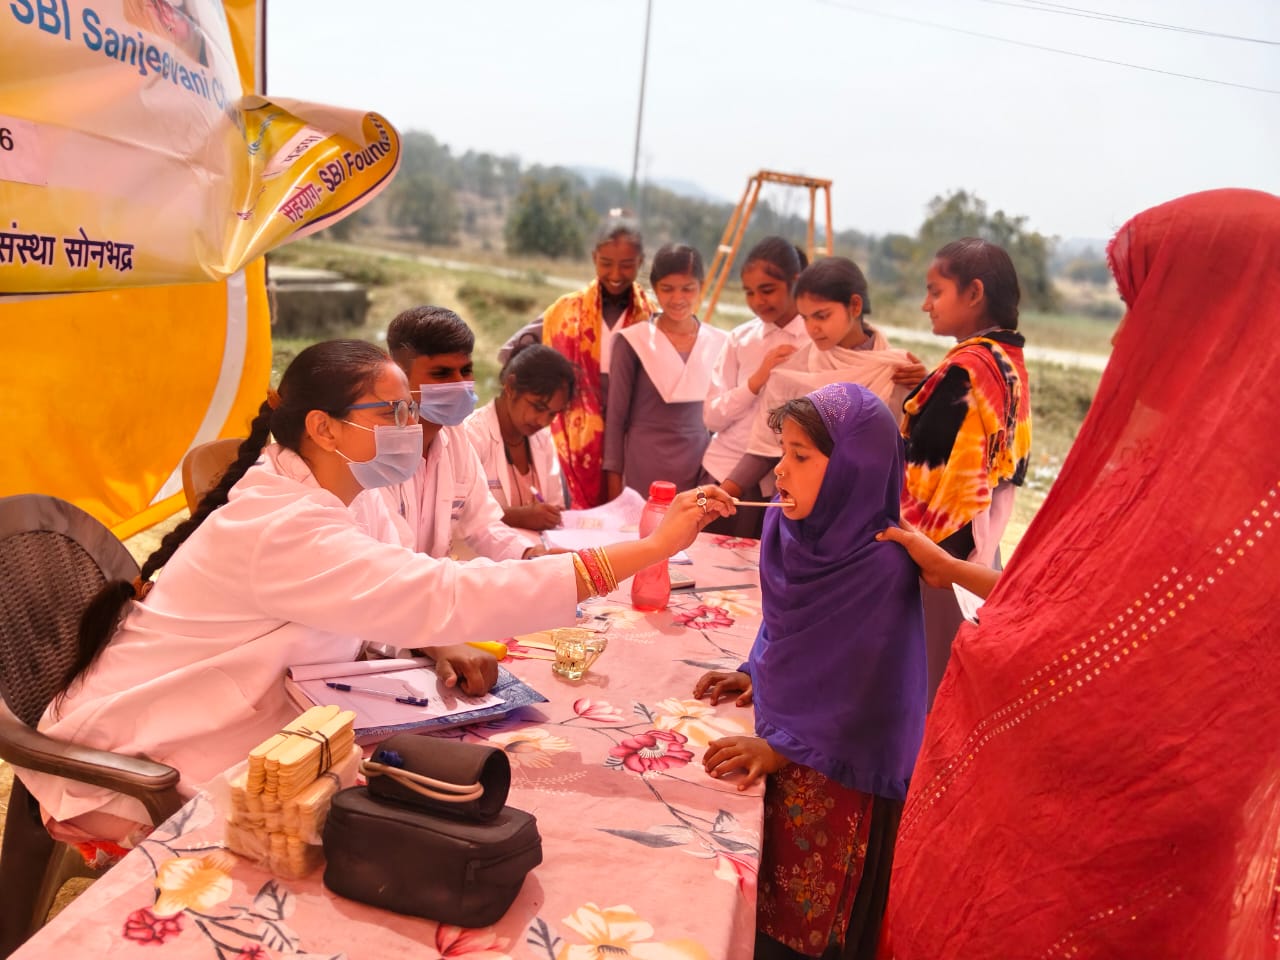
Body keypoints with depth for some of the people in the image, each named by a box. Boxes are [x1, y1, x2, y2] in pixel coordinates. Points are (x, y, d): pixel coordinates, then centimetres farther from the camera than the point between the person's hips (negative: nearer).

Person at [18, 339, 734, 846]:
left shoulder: (308, 496, 1)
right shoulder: (285, 527, -29)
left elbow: (386, 604, 8)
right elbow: (448, 594, -38)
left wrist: (437, 643, -17)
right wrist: (652, 548, -39)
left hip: (223, 742, 8)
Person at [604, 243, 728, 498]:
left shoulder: (719, 343, 5)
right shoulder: (632, 342, -4)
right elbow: (616, 416, -2)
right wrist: (614, 481, -4)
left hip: (702, 467, 3)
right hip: (644, 468, -3)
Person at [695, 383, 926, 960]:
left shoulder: (883, 568, -26)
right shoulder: (788, 527, -6)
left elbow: (867, 694, -21)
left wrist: (784, 748, -20)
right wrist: (754, 673, 5)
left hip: (837, 769, -6)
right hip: (780, 731, 6)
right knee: (762, 908, 18)